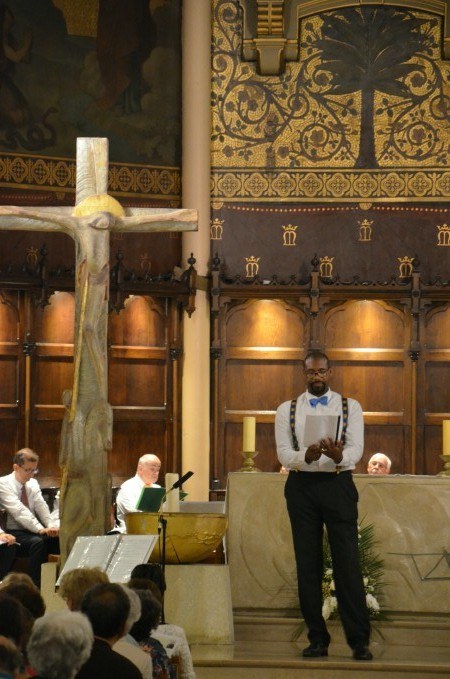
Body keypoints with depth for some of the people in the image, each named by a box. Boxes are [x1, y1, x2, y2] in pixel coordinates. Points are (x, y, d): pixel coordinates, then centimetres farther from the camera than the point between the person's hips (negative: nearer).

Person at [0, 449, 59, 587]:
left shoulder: (33, 483, 11)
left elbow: (41, 507, -1)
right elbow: (19, 511, -22)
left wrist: (51, 527, -21)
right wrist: (40, 529, -32)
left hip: (32, 531, 6)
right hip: (13, 534, -6)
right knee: (37, 542, -35)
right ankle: (36, 588, -32)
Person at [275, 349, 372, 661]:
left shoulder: (350, 407, 5)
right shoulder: (287, 410, 7)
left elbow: (356, 449, -6)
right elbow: (284, 454, -3)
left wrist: (338, 455, -30)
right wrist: (307, 456, -25)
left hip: (338, 484, -1)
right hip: (301, 486, 2)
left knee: (348, 562, -7)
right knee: (308, 565, 4)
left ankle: (360, 640, -4)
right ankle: (317, 639, 11)